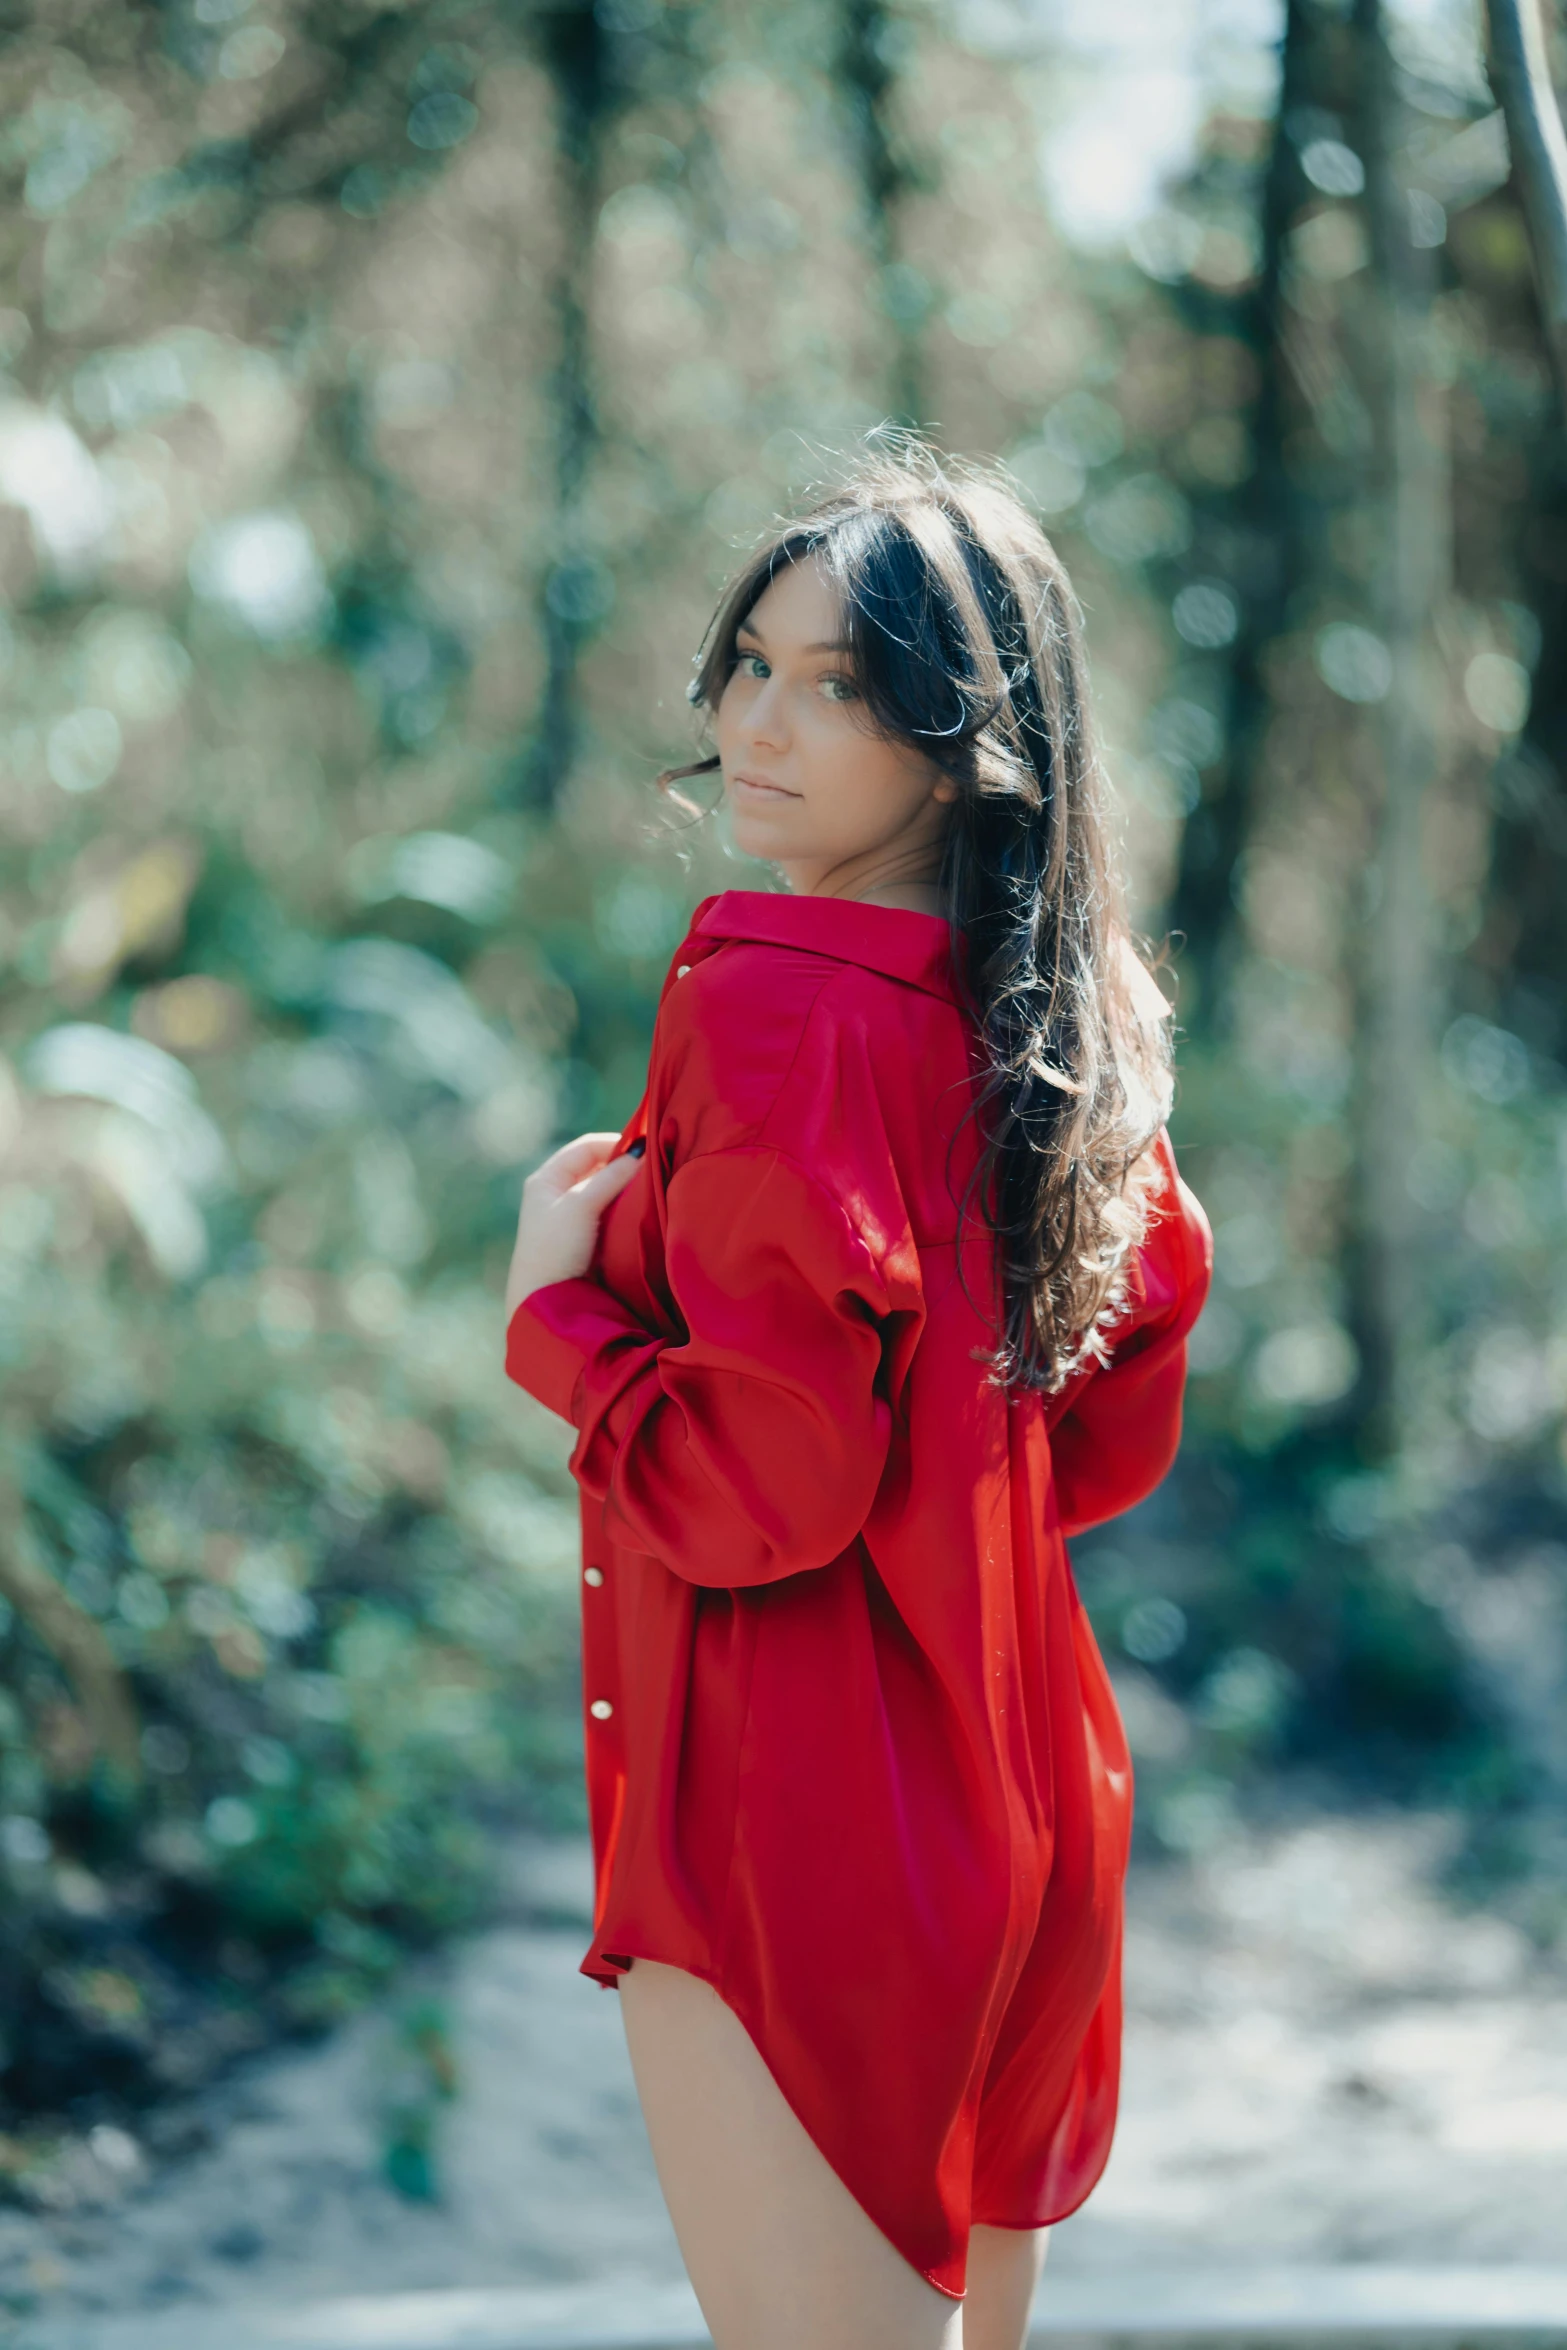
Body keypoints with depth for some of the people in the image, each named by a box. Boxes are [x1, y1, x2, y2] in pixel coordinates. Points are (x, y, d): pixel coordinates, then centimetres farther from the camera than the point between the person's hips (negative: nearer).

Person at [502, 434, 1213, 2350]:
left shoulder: (775, 1008, -18)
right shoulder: (1061, 1011, 6)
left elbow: (754, 1490, -21)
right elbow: (1117, 1434, 13)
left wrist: (556, 1297, -7)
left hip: (791, 1829, -8)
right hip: (1024, 1794, 8)